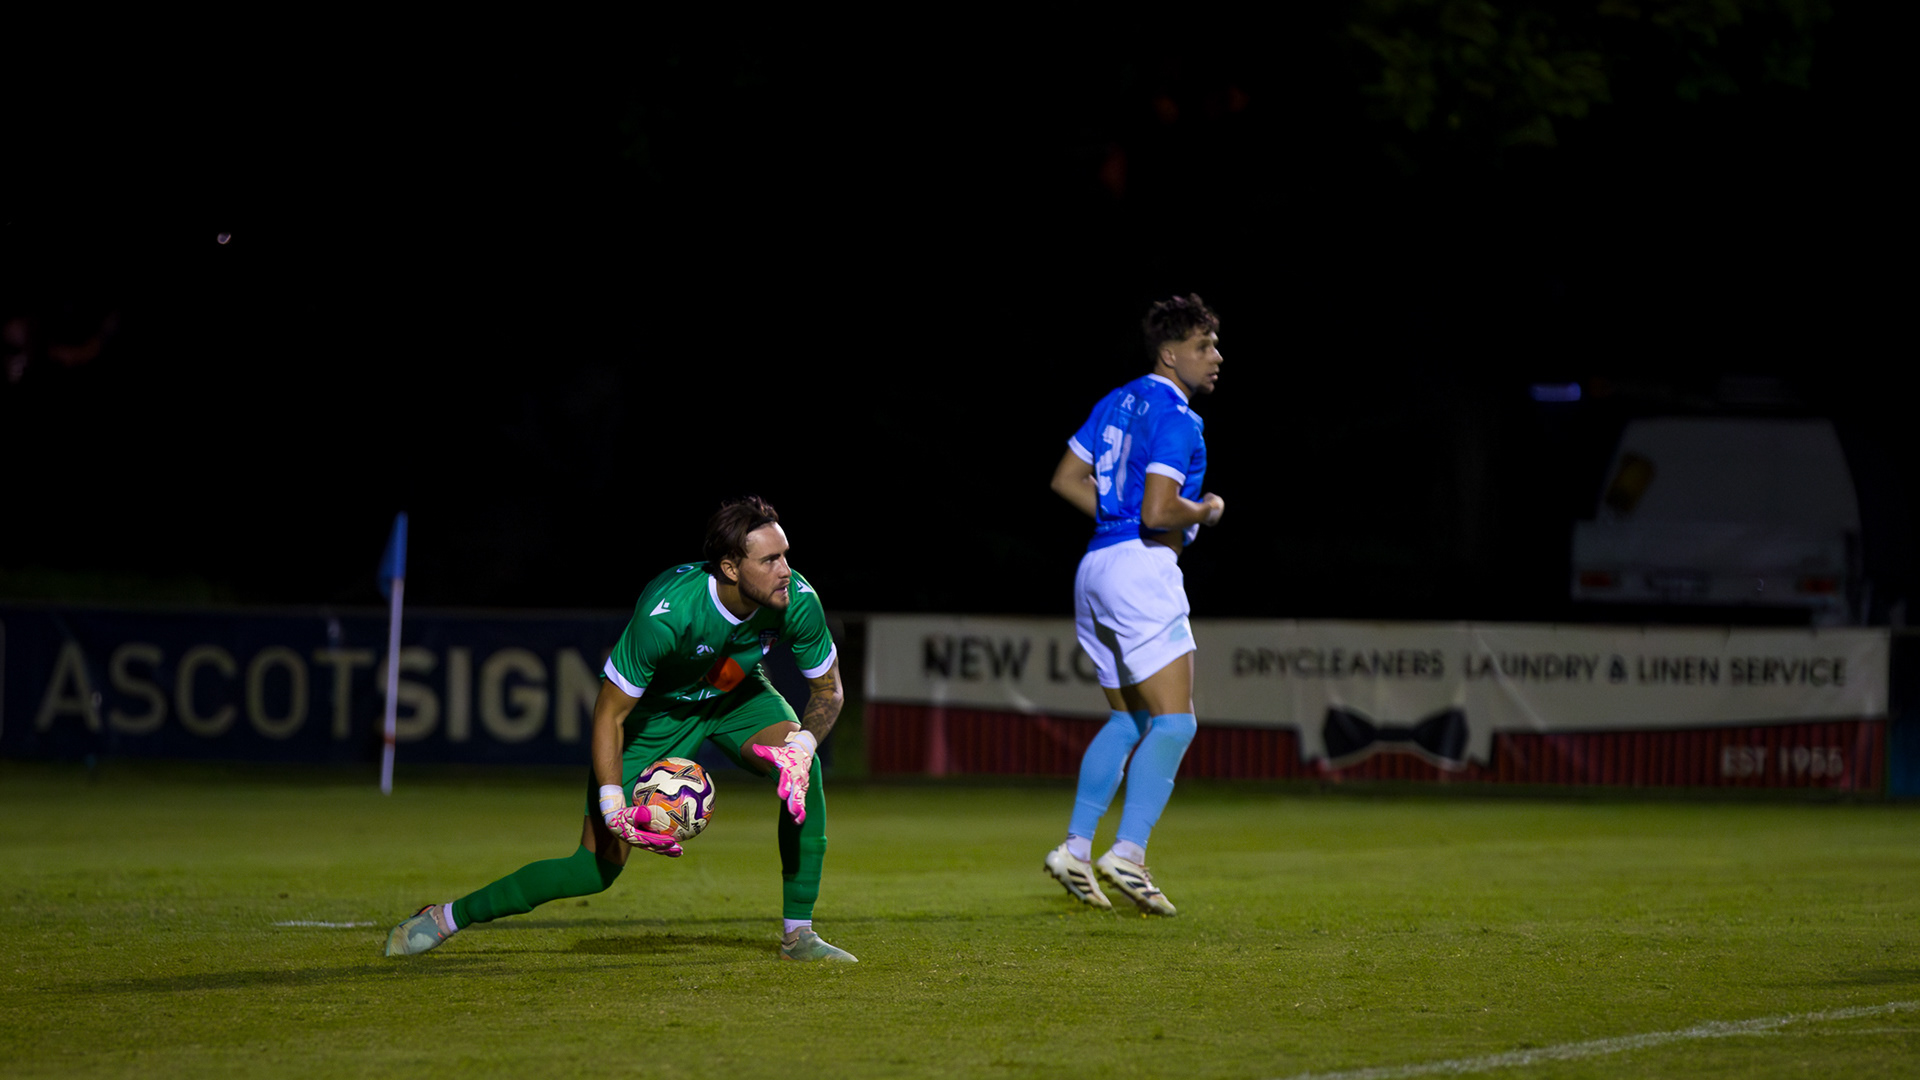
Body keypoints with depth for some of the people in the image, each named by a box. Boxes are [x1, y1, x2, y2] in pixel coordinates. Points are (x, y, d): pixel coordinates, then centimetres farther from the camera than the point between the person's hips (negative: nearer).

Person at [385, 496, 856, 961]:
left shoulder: (798, 601, -28)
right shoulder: (665, 615, -40)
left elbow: (828, 690, -11)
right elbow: (608, 714, -29)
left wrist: (803, 744, -32)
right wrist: (614, 807, -41)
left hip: (737, 695, 4)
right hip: (657, 708, -4)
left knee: (804, 766, -27)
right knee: (599, 866, -8)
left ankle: (798, 934, -14)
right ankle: (447, 917, 9)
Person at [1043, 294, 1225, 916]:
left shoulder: (1119, 403, 15)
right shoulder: (1175, 419, -13)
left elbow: (1067, 479, 19)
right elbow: (1159, 511, -22)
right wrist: (1206, 511, -3)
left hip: (1098, 565, 10)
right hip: (1141, 568, -10)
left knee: (1127, 720, 18)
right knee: (1174, 721, -9)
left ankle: (1076, 849, 12)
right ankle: (1127, 856, -20)